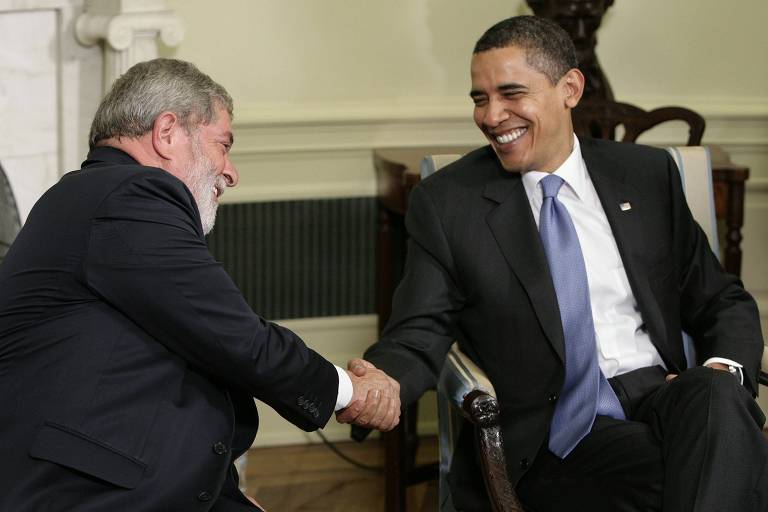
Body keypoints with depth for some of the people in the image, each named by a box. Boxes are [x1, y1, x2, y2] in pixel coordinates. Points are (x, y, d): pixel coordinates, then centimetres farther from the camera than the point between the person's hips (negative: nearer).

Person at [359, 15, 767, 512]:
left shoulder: (648, 175, 13)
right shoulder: (446, 202, 6)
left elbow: (721, 302, 18)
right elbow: (420, 335, 1)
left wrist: (723, 372, -5)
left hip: (662, 396, 3)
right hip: (557, 432, -3)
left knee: (719, 397, -33)